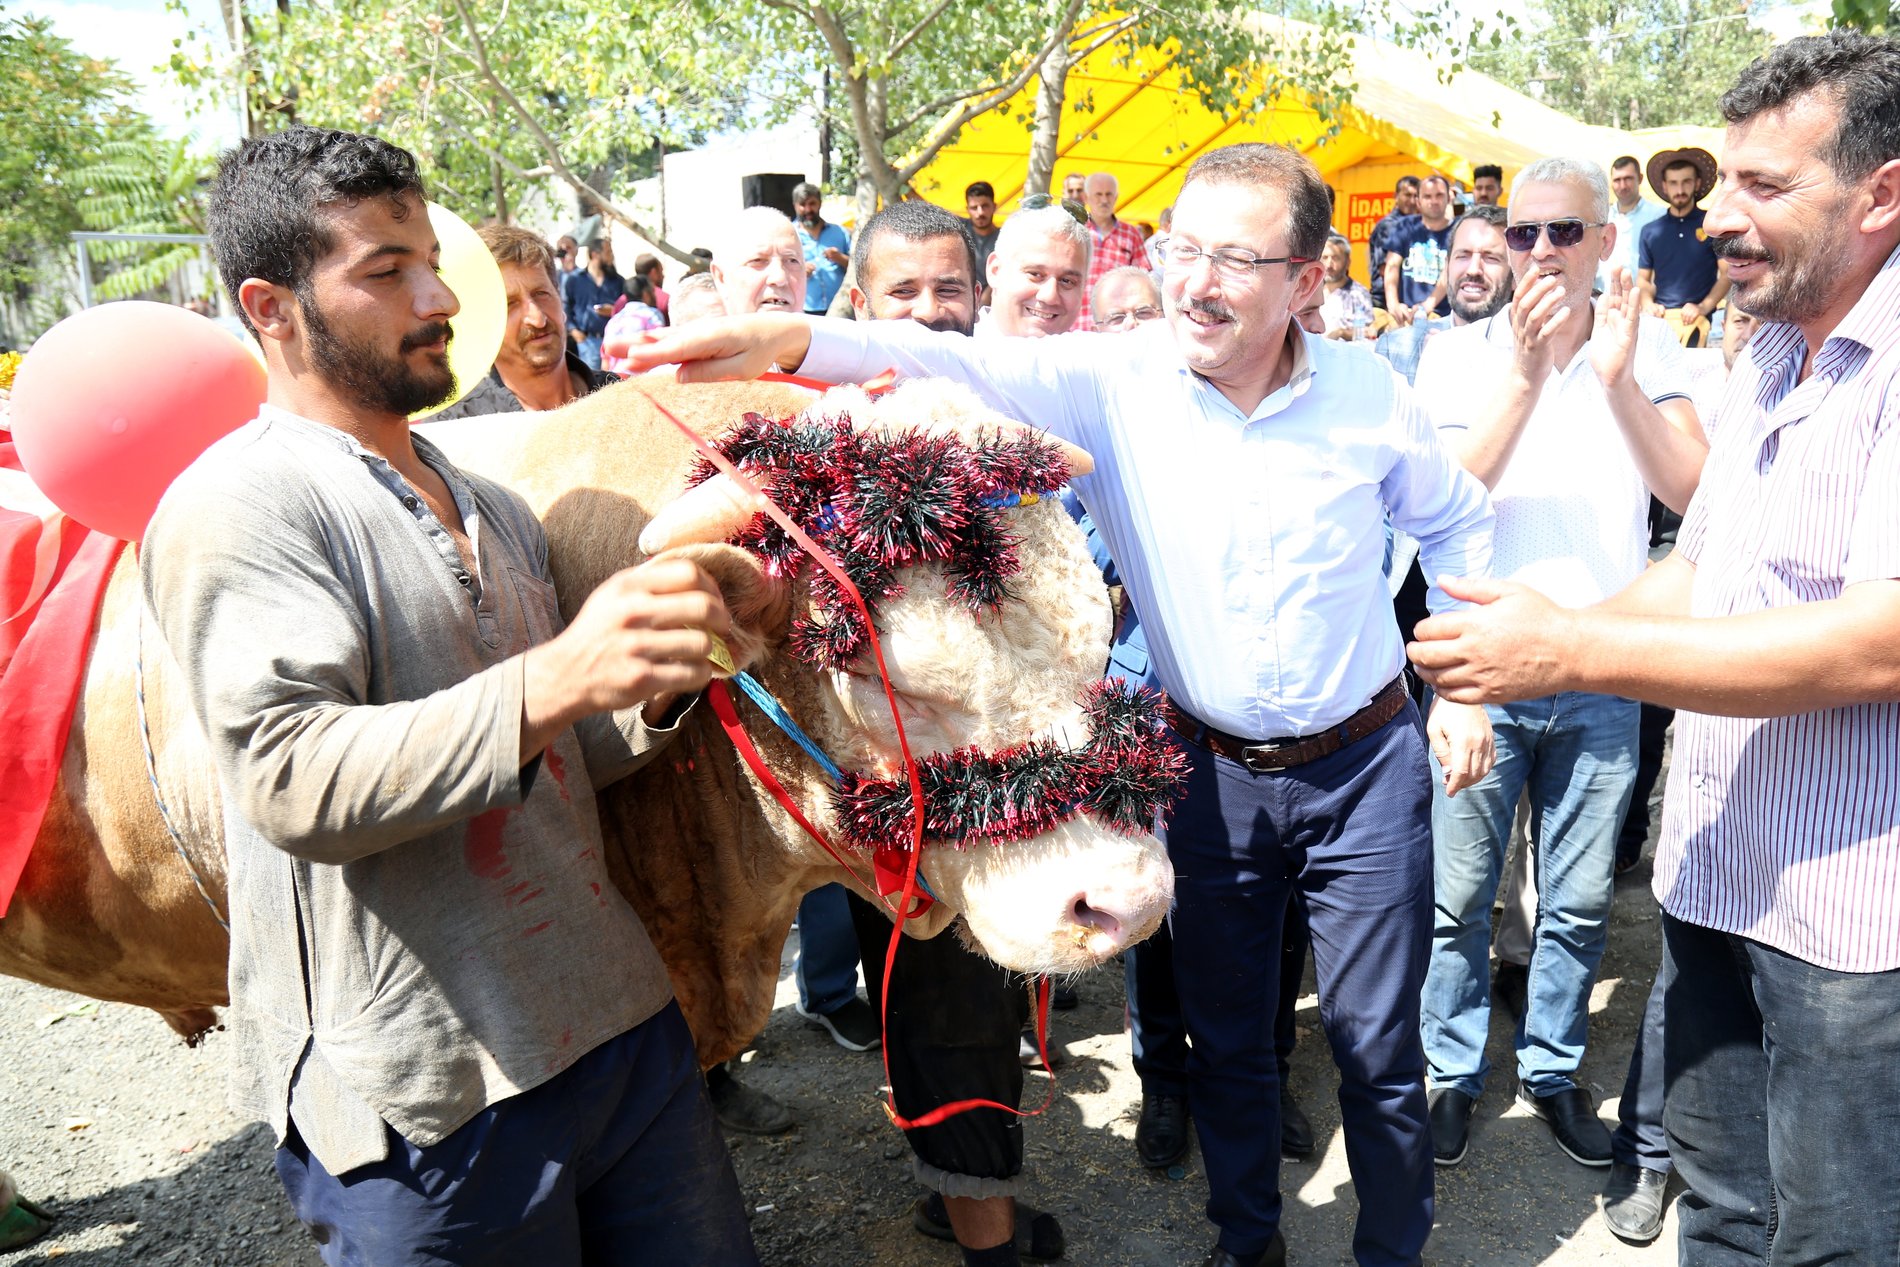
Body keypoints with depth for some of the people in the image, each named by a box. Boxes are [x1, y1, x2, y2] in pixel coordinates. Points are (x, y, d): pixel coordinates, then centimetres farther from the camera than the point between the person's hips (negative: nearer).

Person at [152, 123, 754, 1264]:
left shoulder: (496, 513, 15)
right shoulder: (239, 506, -9)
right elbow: (295, 784, -20)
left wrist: (655, 690, -2)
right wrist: (556, 680, -30)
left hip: (624, 1026, 7)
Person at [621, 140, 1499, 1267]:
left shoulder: (1368, 394, -7)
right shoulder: (1111, 382, -11)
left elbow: (1459, 522, 9)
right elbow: (955, 363, -26)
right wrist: (787, 339, -43)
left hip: (1367, 766, 0)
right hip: (1210, 772, 1)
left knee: (1379, 1046, 12)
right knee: (1225, 1037, 17)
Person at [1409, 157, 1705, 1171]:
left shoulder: (1648, 346, 1)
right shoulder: (1460, 353, -2)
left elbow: (1695, 493, -10)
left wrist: (1617, 379, -23)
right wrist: (1526, 375, -24)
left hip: (1602, 674, 2)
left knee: (1580, 902, 14)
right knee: (1459, 894, 8)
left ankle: (1553, 1069, 34)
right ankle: (1456, 1072, 27)